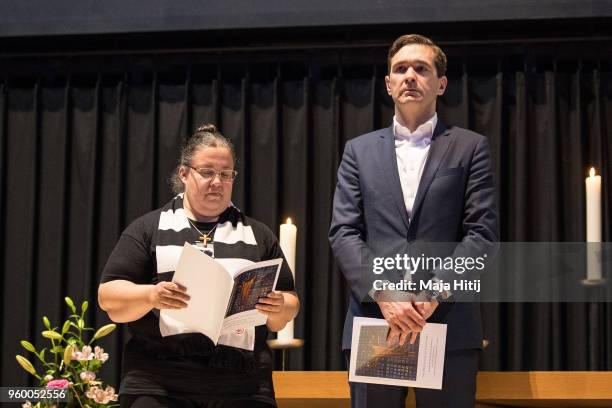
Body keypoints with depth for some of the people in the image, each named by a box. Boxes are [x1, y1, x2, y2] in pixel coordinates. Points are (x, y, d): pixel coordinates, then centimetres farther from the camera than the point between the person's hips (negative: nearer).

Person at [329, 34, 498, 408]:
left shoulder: (470, 148, 10)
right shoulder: (359, 150, 15)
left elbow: (482, 233, 0)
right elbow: (343, 233, 5)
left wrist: (434, 294, -12)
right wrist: (382, 294, -11)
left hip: (449, 325, -1)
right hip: (373, 321, 2)